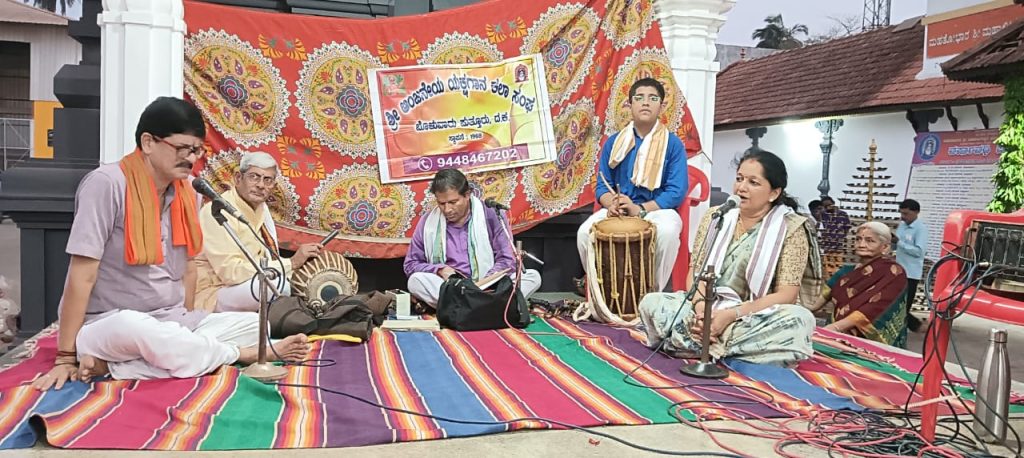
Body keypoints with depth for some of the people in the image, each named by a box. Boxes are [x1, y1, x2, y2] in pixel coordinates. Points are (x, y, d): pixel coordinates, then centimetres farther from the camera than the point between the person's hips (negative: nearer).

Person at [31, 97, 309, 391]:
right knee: (133, 329, -41)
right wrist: (67, 357, -16)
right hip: (111, 323, -7)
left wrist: (184, 331, 8)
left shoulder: (187, 193, 3)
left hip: (171, 322, 7)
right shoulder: (107, 183, -16)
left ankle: (115, 365, -20)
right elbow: (82, 276, -17)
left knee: (256, 325, -11)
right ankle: (245, 354, -16)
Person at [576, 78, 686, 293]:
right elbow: (602, 185, 8)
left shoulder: (673, 144, -3)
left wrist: (640, 209, -22)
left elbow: (677, 191, -10)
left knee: (667, 232, -37)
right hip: (617, 211, 3)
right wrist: (612, 204, -16)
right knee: (585, 232, -25)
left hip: (657, 210, -2)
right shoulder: (613, 142, 6)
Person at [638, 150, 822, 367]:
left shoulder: (791, 228, -6)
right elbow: (695, 272, 5)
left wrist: (731, 315, -24)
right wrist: (701, 307, -19)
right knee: (651, 302, -18)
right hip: (709, 309, 2)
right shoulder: (714, 218, 6)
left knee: (800, 320, -34)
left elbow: (786, 295, -11)